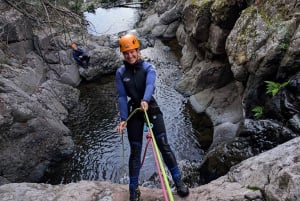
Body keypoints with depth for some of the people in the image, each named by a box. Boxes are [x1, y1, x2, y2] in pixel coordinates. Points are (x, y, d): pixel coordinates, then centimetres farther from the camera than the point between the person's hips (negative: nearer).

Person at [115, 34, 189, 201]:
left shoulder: (148, 67, -7)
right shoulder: (120, 73, -1)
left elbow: (150, 85, -27)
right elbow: (122, 97, -5)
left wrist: (145, 100, -47)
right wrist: (123, 119, -14)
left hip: (152, 109, -1)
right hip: (134, 112, 2)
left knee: (164, 146, -7)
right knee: (135, 151, 5)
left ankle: (178, 181, 5)